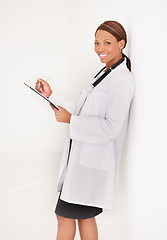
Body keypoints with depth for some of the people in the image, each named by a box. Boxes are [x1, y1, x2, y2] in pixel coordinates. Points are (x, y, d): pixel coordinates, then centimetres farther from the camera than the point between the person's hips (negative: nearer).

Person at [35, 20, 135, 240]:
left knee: (65, 215, -1)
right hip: (82, 156, 9)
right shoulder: (104, 75, 15)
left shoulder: (122, 80, -15)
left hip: (93, 162, -9)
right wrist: (51, 95, 13)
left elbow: (111, 127, -22)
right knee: (84, 216, 14)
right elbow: (83, 114, 17)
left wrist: (71, 120, -15)